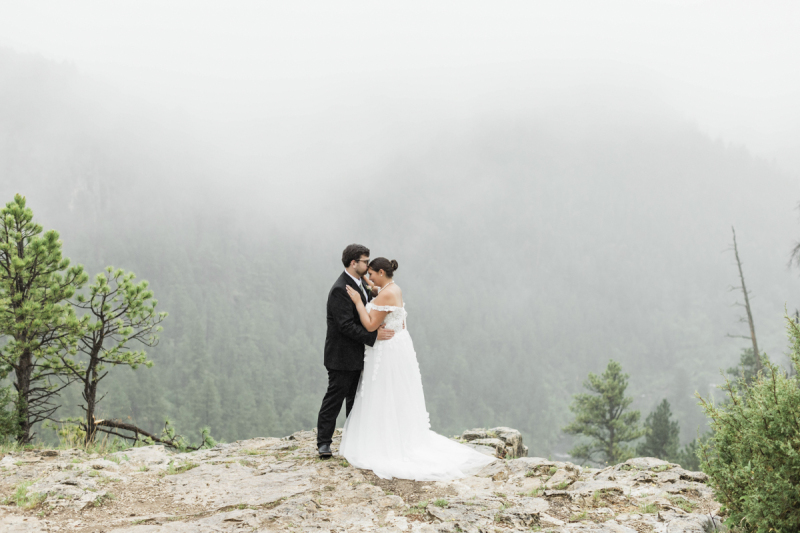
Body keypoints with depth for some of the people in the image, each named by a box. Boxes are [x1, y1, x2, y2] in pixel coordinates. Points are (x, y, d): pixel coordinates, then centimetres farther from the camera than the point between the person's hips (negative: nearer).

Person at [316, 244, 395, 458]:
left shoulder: (360, 284, 9)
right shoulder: (340, 290, -21)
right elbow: (346, 326, -27)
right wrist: (374, 335, -27)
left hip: (357, 356, 9)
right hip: (342, 356, -9)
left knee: (356, 399, 16)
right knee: (334, 398, -2)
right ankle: (324, 442, 6)